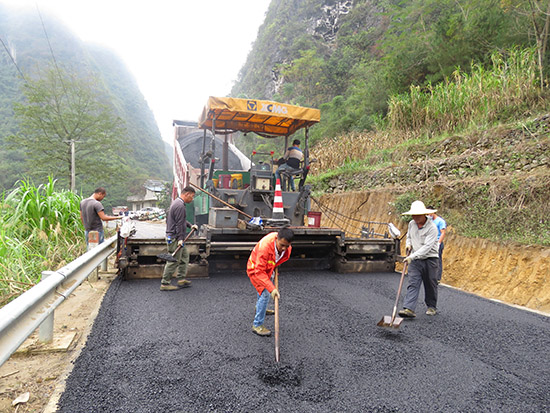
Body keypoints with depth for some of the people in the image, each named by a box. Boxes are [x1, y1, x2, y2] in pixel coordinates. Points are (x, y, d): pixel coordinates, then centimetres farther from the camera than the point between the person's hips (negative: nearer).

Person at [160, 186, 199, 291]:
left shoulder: (177, 202, 16)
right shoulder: (180, 206, -19)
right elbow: (179, 223, -22)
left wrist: (190, 225, 14)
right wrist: (180, 238, -21)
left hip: (174, 237, 11)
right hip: (175, 238, -11)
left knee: (185, 255, 17)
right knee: (174, 261, -4)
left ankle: (181, 279, 23)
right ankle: (165, 284, 4)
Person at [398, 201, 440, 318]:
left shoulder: (432, 228, -17)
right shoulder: (411, 224, 4)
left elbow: (427, 247, -24)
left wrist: (412, 256, -30)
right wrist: (408, 244, 2)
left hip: (430, 260, -4)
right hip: (415, 260, 4)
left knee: (430, 285, 10)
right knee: (413, 284, -6)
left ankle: (432, 307, 30)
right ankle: (409, 309, -14)